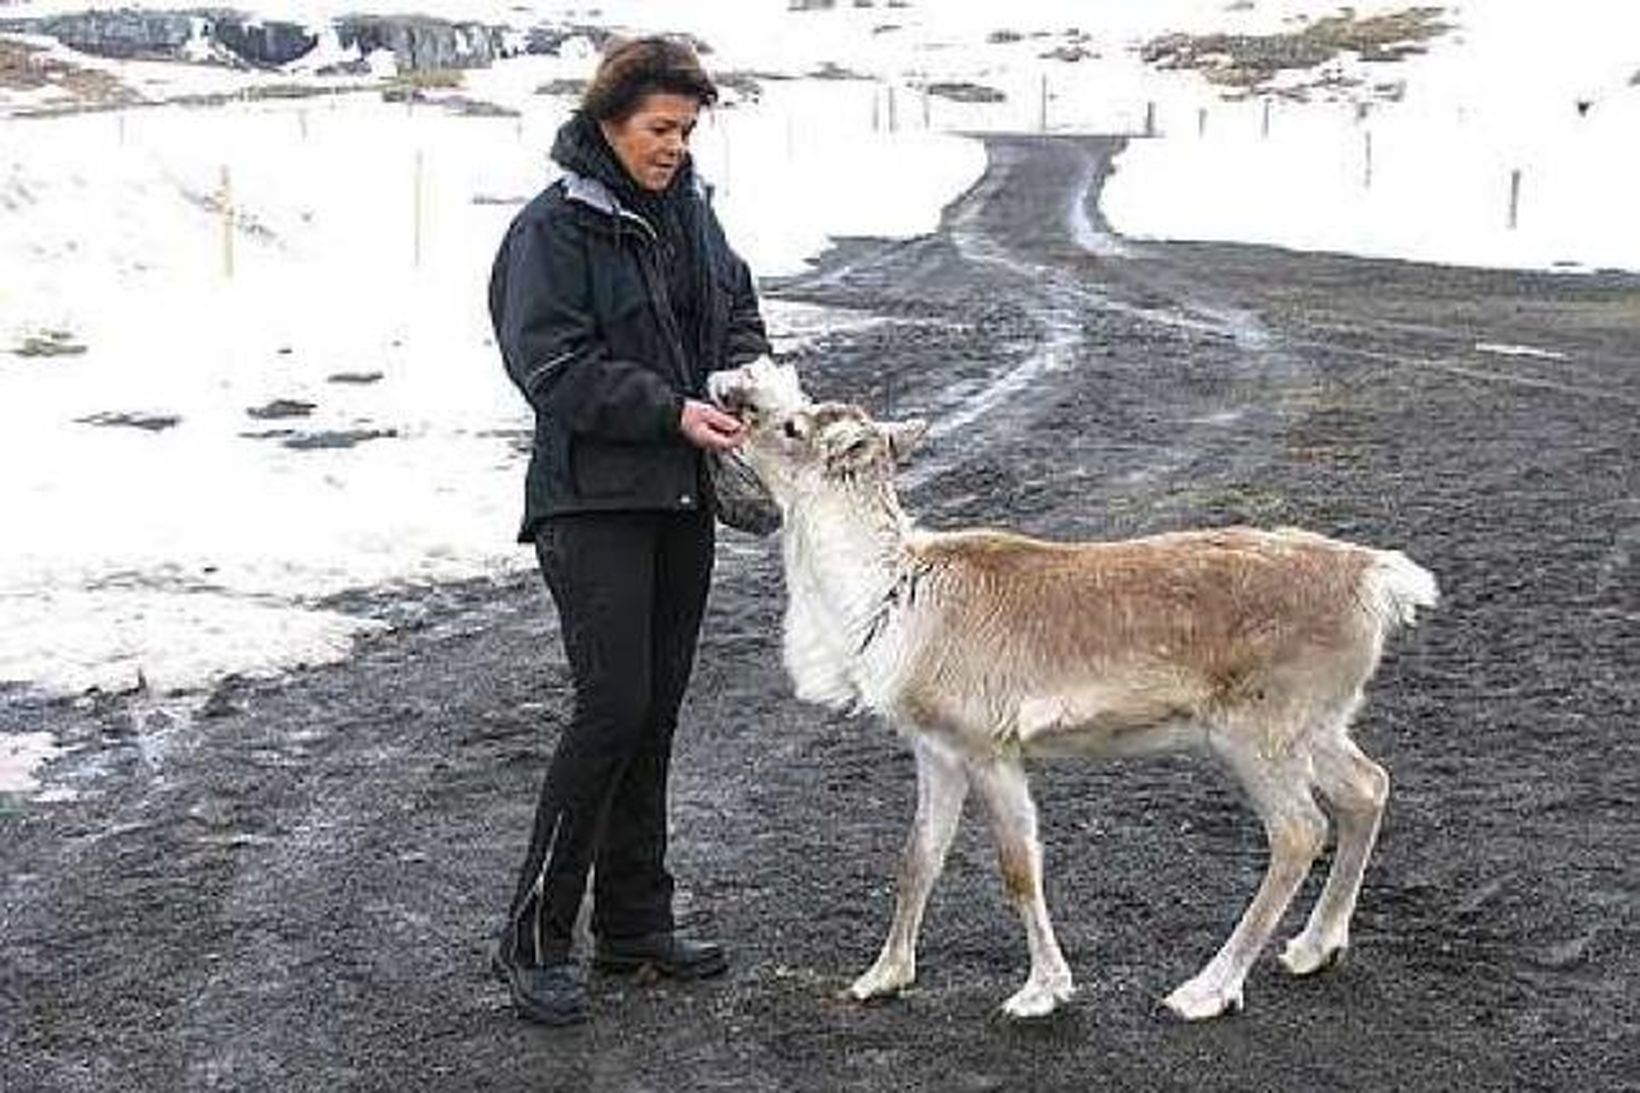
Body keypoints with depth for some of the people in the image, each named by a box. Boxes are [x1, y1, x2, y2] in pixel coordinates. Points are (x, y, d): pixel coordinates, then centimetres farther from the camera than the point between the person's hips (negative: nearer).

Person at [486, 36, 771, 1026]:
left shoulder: (690, 210, 11)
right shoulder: (555, 228, -11)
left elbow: (737, 312, 20)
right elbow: (554, 369, -17)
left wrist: (752, 376, -1)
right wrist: (673, 409, -21)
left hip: (681, 497, 7)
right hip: (593, 502, -7)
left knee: (658, 711, 11)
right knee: (613, 707, -13)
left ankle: (634, 921, 23)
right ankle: (533, 939, -1)